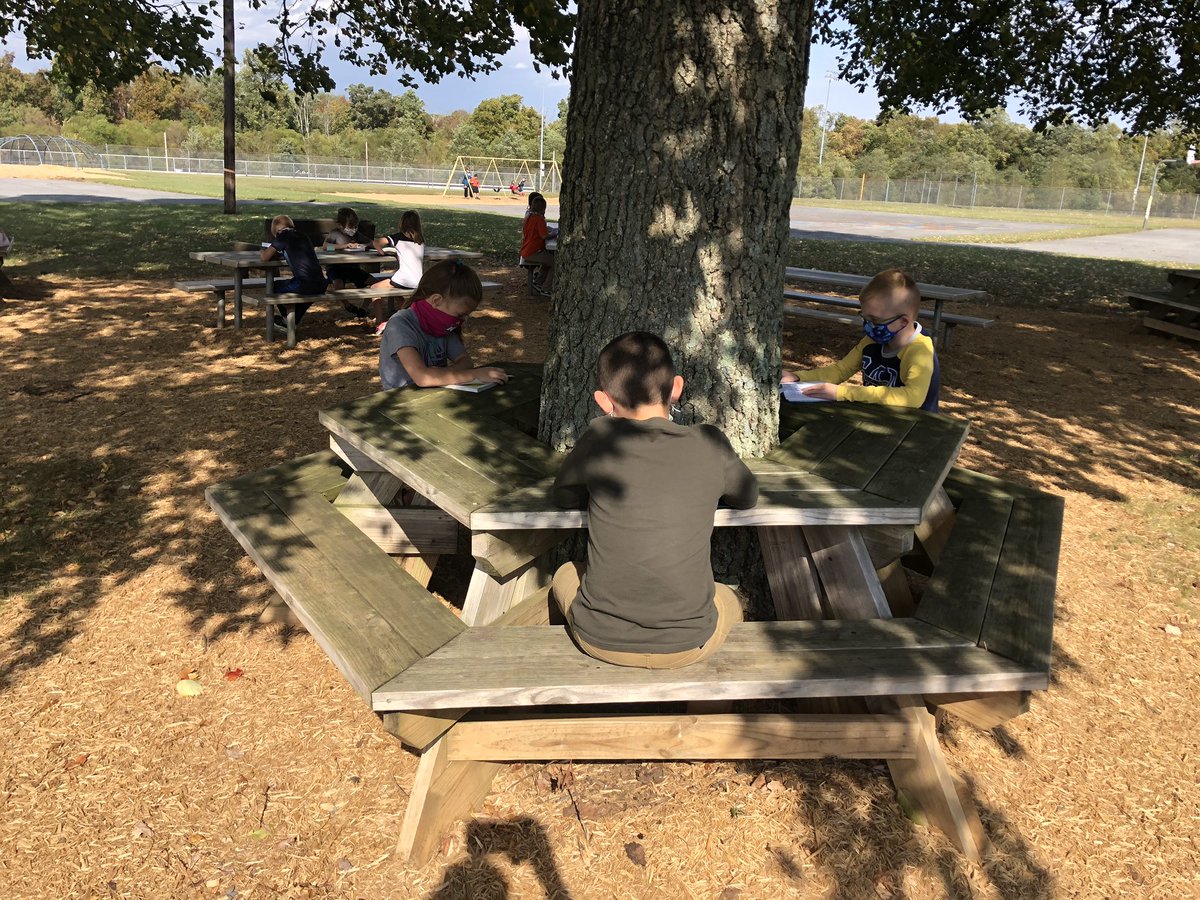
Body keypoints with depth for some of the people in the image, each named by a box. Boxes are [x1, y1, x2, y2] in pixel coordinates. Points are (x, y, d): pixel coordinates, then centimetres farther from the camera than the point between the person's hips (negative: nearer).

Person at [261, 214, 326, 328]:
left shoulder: (283, 236, 1)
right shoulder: (302, 236, 19)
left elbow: (265, 258, 2)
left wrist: (263, 253, 23)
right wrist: (281, 253, 37)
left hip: (305, 285, -6)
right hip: (320, 286, 6)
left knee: (275, 286, 22)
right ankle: (294, 321, 41)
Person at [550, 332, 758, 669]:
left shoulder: (601, 438, -11)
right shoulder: (709, 445, -7)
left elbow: (564, 495, 8)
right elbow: (747, 496, 13)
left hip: (602, 641, 0)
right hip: (689, 645, 1)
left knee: (566, 575, 33)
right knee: (728, 599, 35)